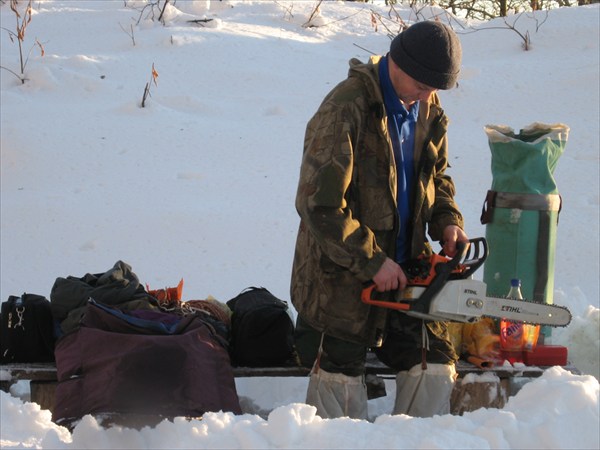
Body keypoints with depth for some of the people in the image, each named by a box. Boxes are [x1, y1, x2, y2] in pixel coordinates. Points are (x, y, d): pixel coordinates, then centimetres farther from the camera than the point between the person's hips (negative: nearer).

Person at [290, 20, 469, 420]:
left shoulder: (429, 110, 3)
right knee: (340, 372, 3)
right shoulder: (345, 109, -22)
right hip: (341, 271, -7)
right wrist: (372, 261, -21)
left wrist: (447, 221, -1)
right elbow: (319, 204, -24)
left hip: (406, 265, 7)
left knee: (435, 364, 7)